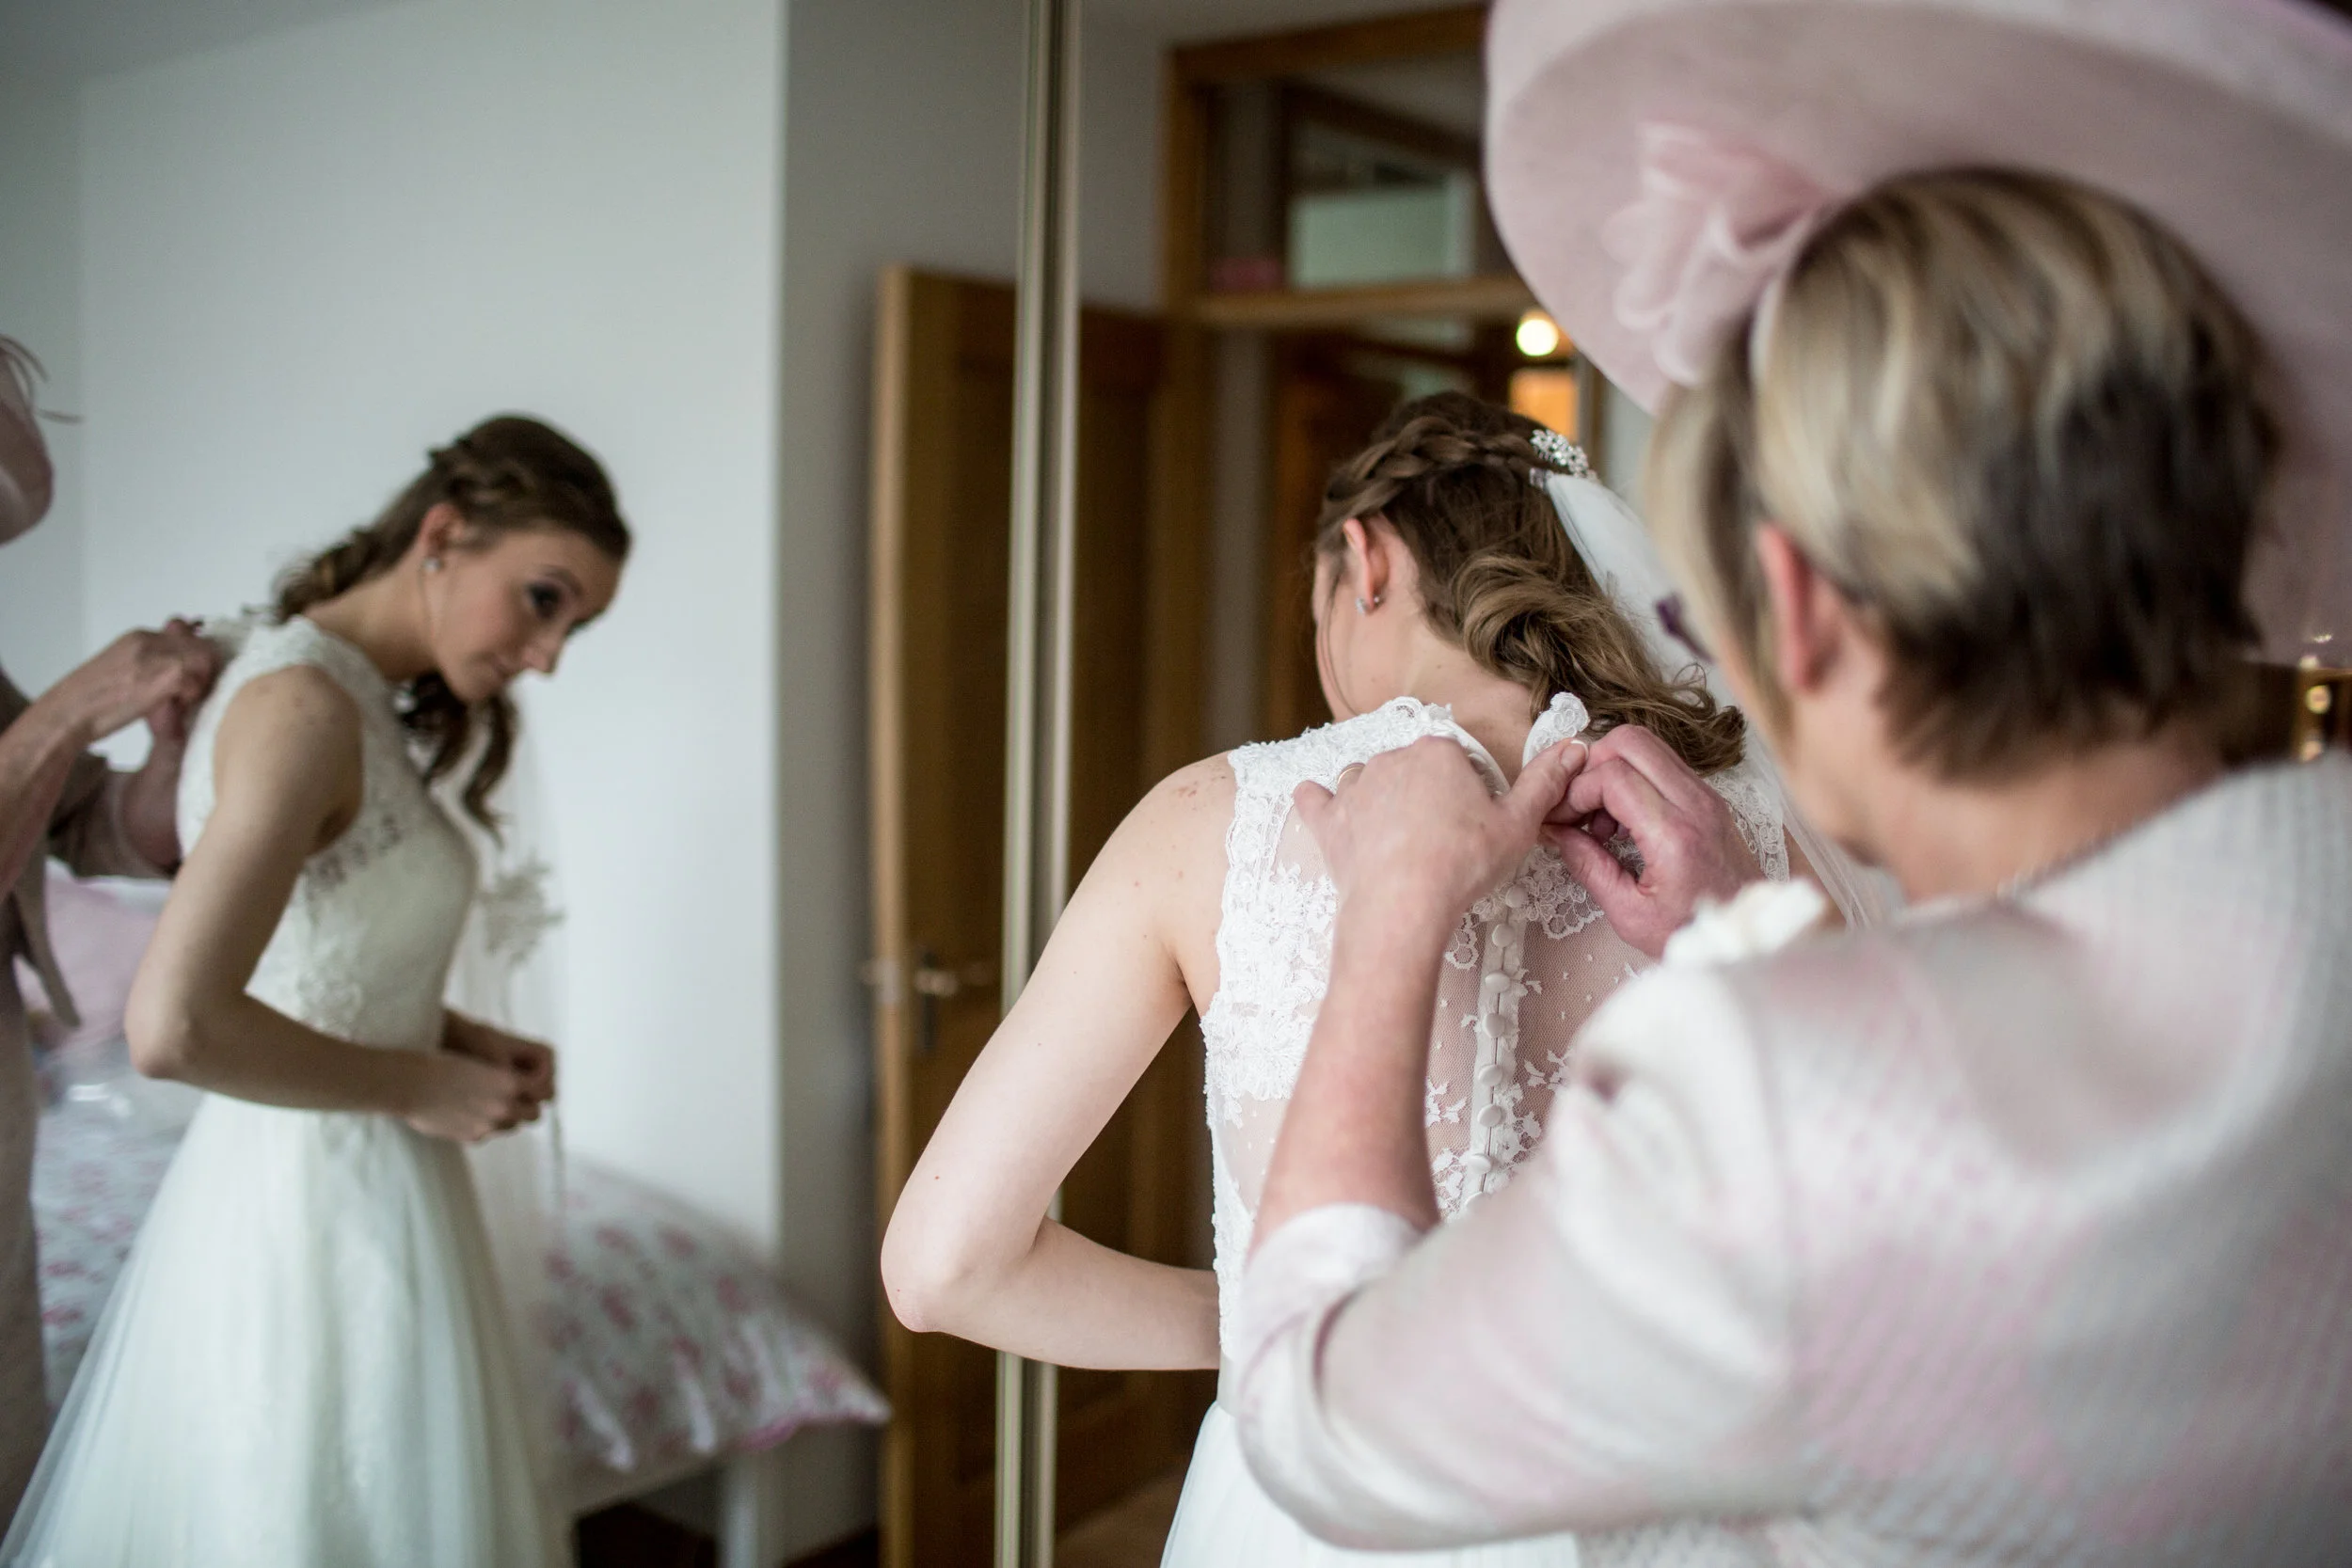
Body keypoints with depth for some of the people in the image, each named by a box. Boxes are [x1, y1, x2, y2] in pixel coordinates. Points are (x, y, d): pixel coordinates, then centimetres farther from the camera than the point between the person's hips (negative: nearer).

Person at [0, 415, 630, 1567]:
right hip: (320, 1207, -9)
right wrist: (419, 1086, -18)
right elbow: (172, 1026, -30)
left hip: (301, 1188, 9)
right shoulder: (306, 706, -21)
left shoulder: (347, 693, 8)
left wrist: (453, 1035, 4)